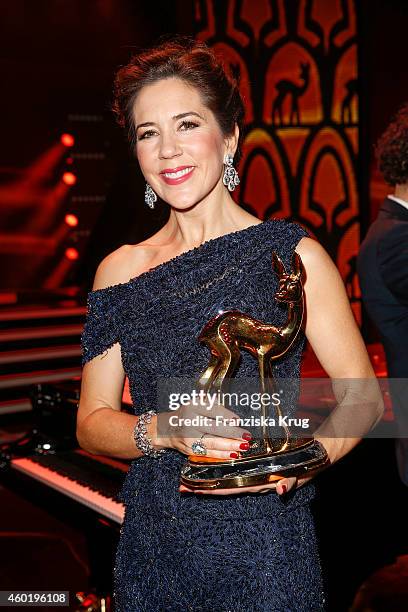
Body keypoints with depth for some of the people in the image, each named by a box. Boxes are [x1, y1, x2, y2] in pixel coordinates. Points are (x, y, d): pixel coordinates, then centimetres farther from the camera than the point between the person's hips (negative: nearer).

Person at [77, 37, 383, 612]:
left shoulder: (292, 254, -7)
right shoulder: (119, 271, 1)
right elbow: (93, 422, 2)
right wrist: (163, 430, -18)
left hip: (266, 547, -2)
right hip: (152, 547, 3)